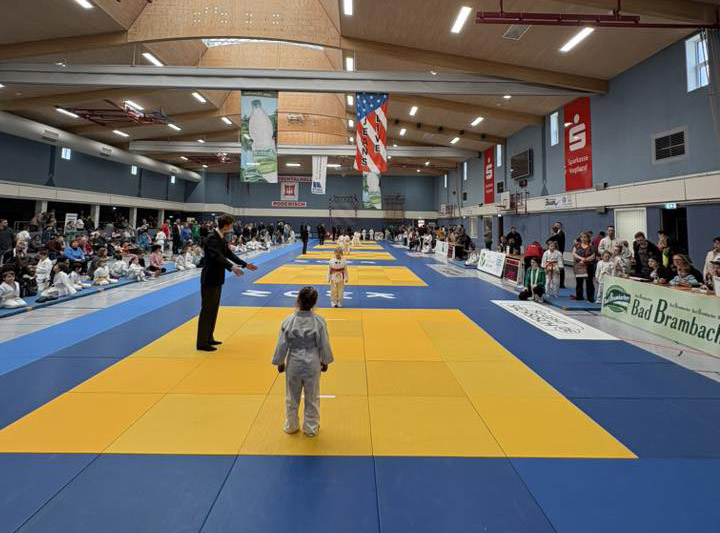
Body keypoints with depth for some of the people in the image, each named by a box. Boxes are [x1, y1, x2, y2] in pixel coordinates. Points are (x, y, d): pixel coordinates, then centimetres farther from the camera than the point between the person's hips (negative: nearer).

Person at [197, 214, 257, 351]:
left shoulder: (221, 238, 10)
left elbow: (229, 254, 19)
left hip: (217, 279, 10)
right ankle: (202, 343, 4)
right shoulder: (212, 238, -19)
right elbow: (217, 256, -34)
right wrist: (231, 267, -48)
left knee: (214, 309, 16)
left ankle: (209, 338, 27)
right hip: (209, 279, -10)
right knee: (207, 310, -4)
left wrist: (245, 264, 19)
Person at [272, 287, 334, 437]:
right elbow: (324, 344, -6)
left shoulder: (288, 321, -14)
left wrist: (280, 362, 9)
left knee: (292, 397, 20)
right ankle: (311, 428, 31)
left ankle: (291, 426, 37)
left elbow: (282, 345, -7)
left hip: (293, 363, 1)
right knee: (312, 398, 17)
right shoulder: (319, 321, -14)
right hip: (312, 364, 0)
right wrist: (325, 362, 10)